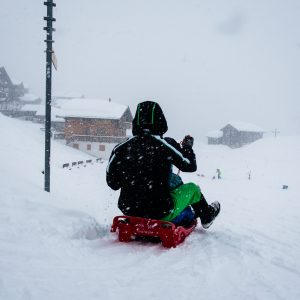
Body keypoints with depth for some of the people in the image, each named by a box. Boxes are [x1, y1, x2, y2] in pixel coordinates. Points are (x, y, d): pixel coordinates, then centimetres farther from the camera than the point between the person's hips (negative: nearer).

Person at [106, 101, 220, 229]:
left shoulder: (121, 148, -6)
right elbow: (190, 165, -4)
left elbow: (112, 183, 1)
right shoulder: (166, 145, -15)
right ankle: (207, 216, 47)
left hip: (128, 210, 4)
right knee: (192, 188, 20)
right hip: (161, 213, -3)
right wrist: (187, 146, 13)